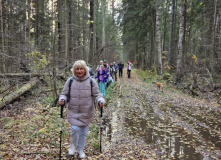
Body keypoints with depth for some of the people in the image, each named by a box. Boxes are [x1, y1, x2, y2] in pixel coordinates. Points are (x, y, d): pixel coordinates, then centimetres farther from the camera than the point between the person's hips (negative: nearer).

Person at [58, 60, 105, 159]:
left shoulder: (91, 81, -3)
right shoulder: (70, 81, -1)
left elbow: (96, 94, -1)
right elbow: (65, 94, 5)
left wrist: (101, 101, -19)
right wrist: (62, 99, -16)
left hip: (86, 112, 1)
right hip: (73, 112, 0)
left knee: (84, 132, 12)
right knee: (75, 129, -13)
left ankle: (80, 149, 37)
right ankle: (73, 145, 21)